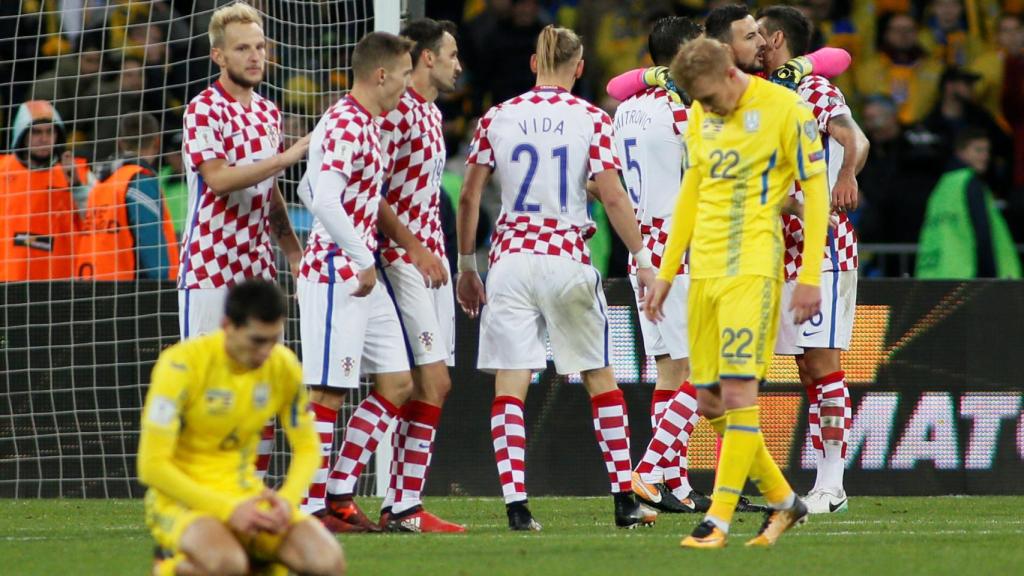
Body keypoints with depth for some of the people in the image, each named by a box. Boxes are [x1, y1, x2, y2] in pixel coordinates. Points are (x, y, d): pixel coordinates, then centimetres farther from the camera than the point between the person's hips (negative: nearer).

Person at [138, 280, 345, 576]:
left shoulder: (283, 366, -2)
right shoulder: (183, 364, -18)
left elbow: (306, 447, 10)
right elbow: (152, 465, -19)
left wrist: (287, 499, -12)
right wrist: (228, 509, -24)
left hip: (244, 494, 5)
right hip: (181, 497, -5)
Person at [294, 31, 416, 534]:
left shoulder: (363, 124, 16)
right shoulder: (345, 125, -15)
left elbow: (309, 191, 26)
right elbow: (324, 198, -27)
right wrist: (362, 260, -22)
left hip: (363, 278, 10)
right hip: (335, 276, -10)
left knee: (396, 384, 9)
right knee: (327, 392, -6)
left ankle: (339, 494, 12)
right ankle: (312, 507, -2)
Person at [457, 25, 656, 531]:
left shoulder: (497, 118, 4)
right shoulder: (591, 119, -1)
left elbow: (469, 197, 5)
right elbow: (612, 197, -6)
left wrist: (466, 266, 15)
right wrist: (643, 261, 0)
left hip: (510, 257, 1)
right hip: (567, 257, -1)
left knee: (510, 384, -1)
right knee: (600, 377, 12)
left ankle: (516, 505, -12)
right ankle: (625, 502, 12)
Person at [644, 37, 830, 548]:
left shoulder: (785, 109, -7)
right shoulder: (700, 117, 12)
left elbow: (815, 192, -7)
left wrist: (810, 277, -11)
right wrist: (665, 274, 19)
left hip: (752, 269, -7)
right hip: (704, 270, 7)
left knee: (738, 391, -13)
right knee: (709, 402, 6)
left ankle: (719, 519, -12)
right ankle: (783, 501, 20)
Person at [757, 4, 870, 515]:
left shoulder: (815, 91, -8)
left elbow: (854, 139, -26)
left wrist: (846, 176, -41)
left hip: (823, 248, -9)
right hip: (787, 252, 9)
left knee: (822, 362, -10)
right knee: (807, 368, 7)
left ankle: (832, 486, -10)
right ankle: (823, 485, 8)